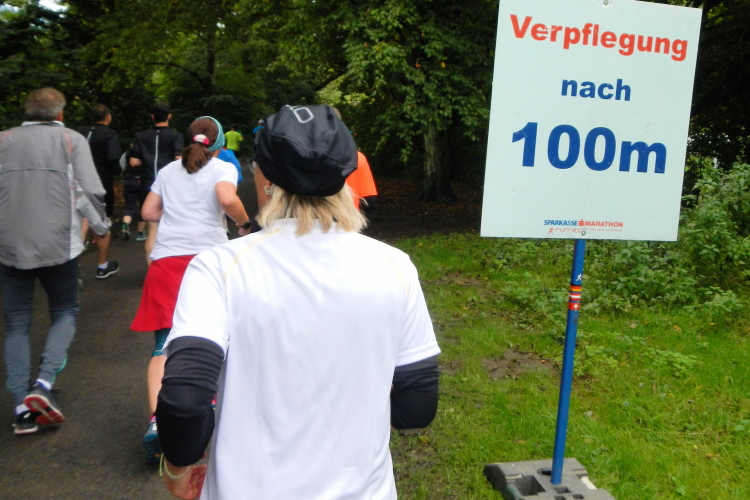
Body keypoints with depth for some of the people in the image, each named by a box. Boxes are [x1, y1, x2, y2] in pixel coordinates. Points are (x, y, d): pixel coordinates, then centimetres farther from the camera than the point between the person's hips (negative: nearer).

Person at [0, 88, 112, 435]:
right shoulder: (71, 140, 0)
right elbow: (91, 191, -8)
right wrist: (101, 226, 9)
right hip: (58, 246, -2)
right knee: (65, 313, 16)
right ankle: (43, 383, -4)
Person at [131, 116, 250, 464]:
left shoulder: (168, 171, 17)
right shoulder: (223, 168, 5)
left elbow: (148, 212, 15)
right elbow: (227, 199, -16)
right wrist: (245, 222, 0)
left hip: (166, 258, 2)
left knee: (165, 345, -3)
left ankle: (157, 419, -21)